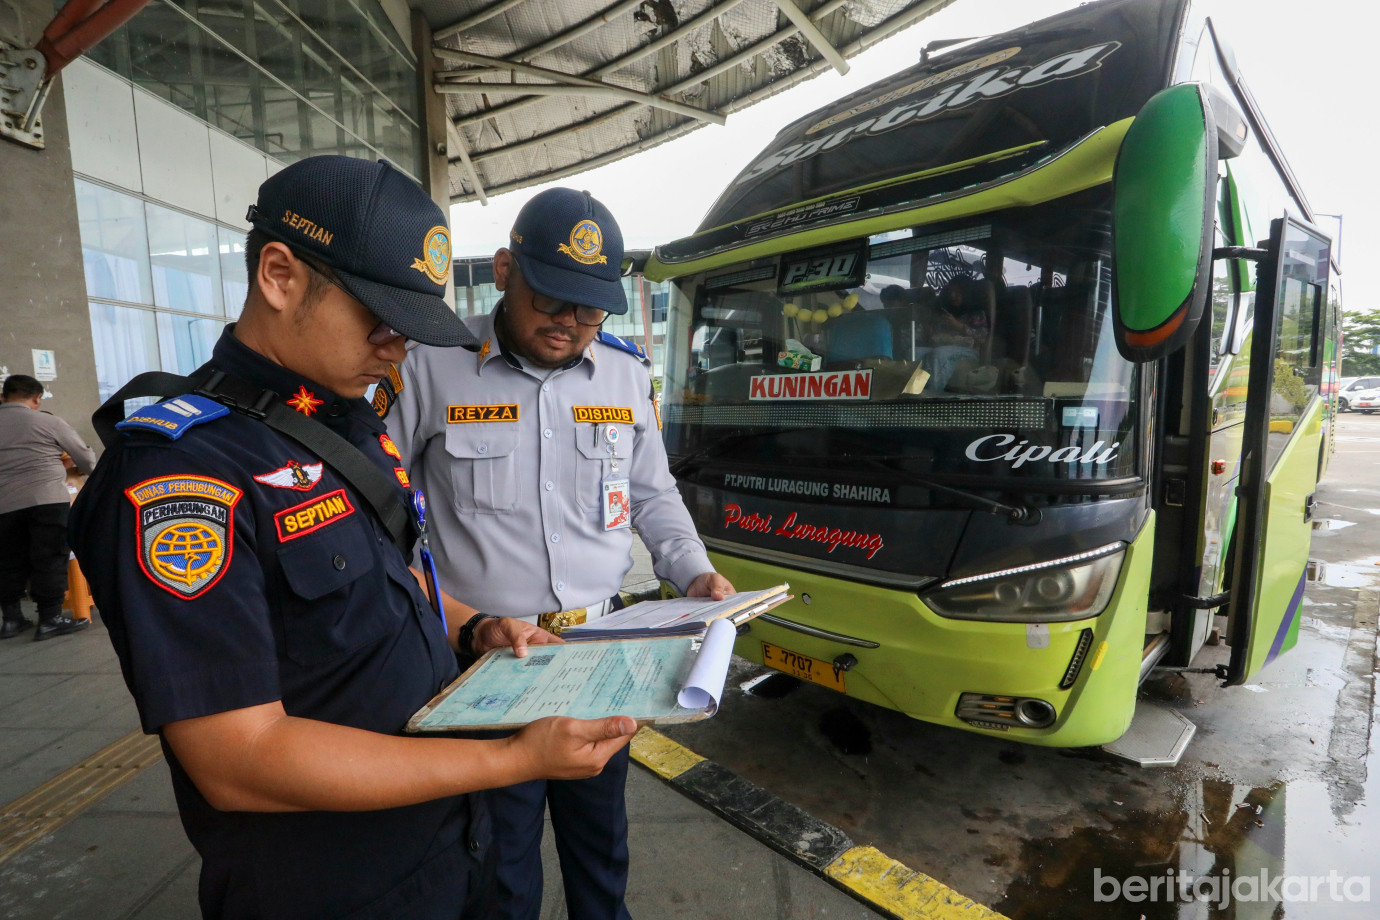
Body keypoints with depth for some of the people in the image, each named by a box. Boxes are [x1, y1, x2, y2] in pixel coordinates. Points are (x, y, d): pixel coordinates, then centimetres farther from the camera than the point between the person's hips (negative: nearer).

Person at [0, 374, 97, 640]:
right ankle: (50, 620, 2)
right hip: (47, 500, -4)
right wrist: (88, 470, 28)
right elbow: (86, 459, 7)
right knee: (49, 560, 0)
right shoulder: (47, 421, 1)